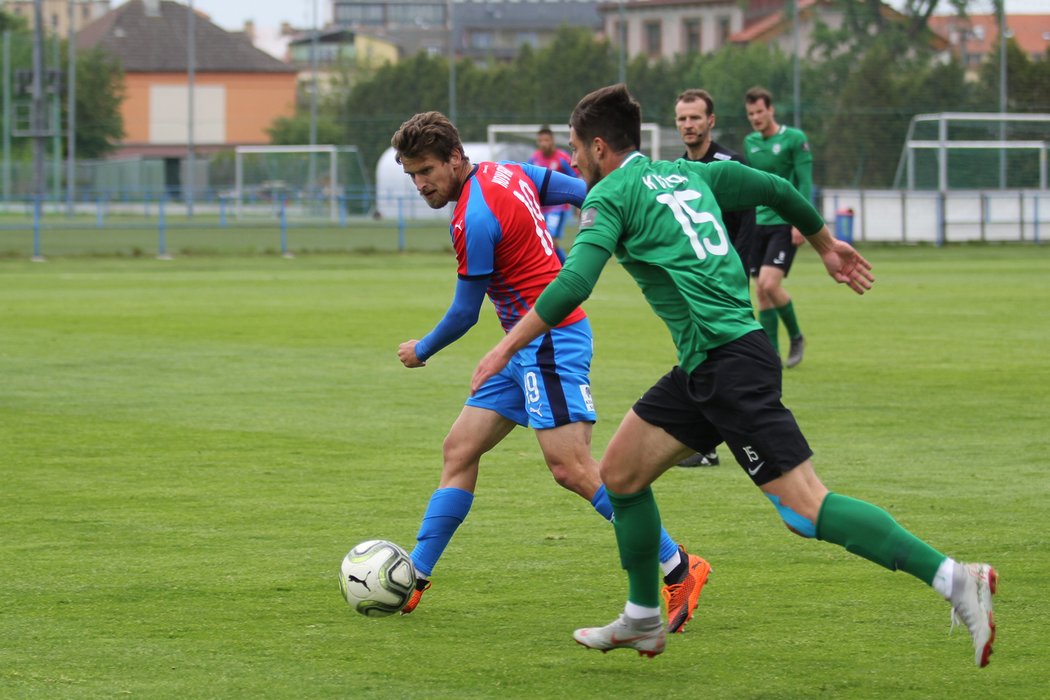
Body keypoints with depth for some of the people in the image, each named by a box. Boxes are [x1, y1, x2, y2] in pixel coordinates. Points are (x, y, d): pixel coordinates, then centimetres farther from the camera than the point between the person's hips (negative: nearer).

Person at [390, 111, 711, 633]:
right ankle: (413, 578, 12)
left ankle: (679, 570, -14)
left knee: (571, 467, -17)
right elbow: (588, 194, 12)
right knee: (459, 449, 8)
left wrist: (421, 351, 9)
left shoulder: (474, 220, -18)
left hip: (549, 342, -11)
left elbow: (465, 314, -8)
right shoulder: (509, 173, 8)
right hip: (528, 348, 11)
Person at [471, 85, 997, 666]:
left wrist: (507, 346, -9)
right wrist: (826, 244, 42)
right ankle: (641, 623, 26)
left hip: (731, 363, -9)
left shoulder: (612, 195, -5)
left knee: (805, 511, -12)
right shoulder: (688, 175, 18)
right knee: (620, 472, 16)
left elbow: (573, 284, -17)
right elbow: (776, 189, 26)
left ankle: (955, 579, -17)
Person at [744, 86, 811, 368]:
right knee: (761, 291, 2)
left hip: (785, 225, -6)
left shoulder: (794, 139, -6)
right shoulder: (750, 143, 11)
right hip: (758, 223, 6)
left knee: (769, 284, -18)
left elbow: (805, 183, -9)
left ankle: (796, 337, 4)